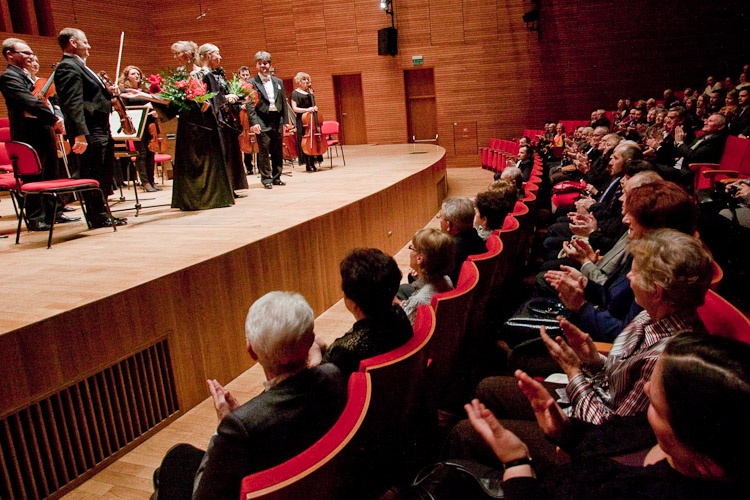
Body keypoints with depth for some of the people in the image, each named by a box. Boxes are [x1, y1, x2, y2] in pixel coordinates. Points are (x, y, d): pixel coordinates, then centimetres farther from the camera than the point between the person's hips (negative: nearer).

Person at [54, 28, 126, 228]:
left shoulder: (79, 67, 22)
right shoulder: (68, 67, -11)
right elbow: (73, 104, -22)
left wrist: (110, 95, 14)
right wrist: (81, 134, -28)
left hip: (101, 131, 11)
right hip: (89, 133, -11)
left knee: (105, 174, 16)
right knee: (93, 176, -3)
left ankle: (101, 214, 24)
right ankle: (98, 217, 6)